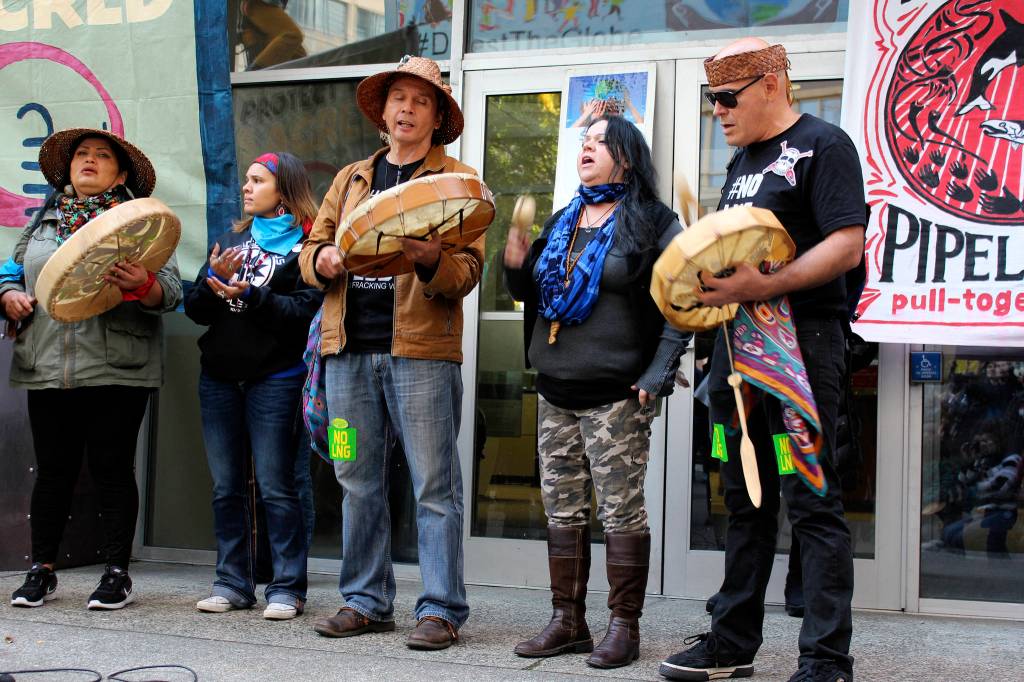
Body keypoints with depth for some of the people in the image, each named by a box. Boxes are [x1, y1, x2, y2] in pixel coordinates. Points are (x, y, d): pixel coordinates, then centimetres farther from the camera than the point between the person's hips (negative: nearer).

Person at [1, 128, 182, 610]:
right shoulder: (43, 222, 17)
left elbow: (171, 291, -5)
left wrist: (142, 285, -26)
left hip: (116, 369, -3)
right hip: (45, 368, 4)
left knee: (112, 469, 0)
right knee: (52, 470, 8)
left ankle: (117, 574, 9)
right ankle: (41, 570, 19)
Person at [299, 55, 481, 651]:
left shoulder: (457, 179, 6)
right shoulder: (351, 179, 20)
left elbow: (468, 271, -4)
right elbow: (311, 251, 18)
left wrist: (432, 261, -25)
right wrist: (326, 260, -6)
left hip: (421, 348, -4)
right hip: (350, 347, 5)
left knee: (435, 485, -3)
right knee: (359, 483, 9)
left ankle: (442, 609, 4)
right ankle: (367, 601, 20)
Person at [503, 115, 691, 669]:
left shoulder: (652, 223, -3)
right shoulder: (561, 222, 16)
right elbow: (530, 294, 25)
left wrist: (657, 375, -16)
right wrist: (516, 266, 3)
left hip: (615, 394, -7)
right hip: (555, 390, 7)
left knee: (621, 510, -3)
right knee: (562, 509, 9)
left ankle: (624, 626, 6)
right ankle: (568, 621, 18)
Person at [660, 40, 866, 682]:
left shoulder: (822, 144, -5)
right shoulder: (742, 162, 20)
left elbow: (846, 245, -16)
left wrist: (765, 286, -25)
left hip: (799, 338, -8)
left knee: (811, 501, -6)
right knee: (746, 500, 13)